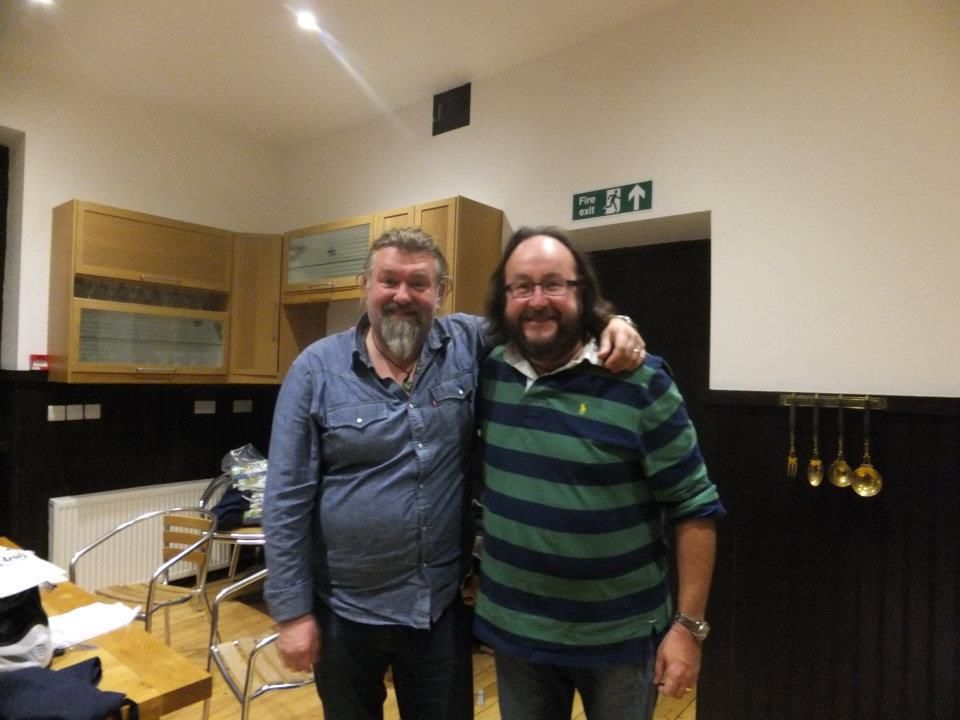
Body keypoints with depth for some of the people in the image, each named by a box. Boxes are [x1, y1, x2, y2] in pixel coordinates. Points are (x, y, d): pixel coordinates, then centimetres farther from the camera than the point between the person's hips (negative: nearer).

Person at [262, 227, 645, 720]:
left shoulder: (469, 345, -6)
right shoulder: (316, 369, -10)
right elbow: (288, 500, -8)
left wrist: (611, 322, -15)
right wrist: (293, 610, -8)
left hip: (443, 605, 1)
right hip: (344, 612, 0)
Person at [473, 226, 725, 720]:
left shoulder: (640, 384, -16)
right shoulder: (487, 371, -5)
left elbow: (695, 508, -11)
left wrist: (689, 625, -11)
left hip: (619, 636, -3)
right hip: (512, 627, 4)